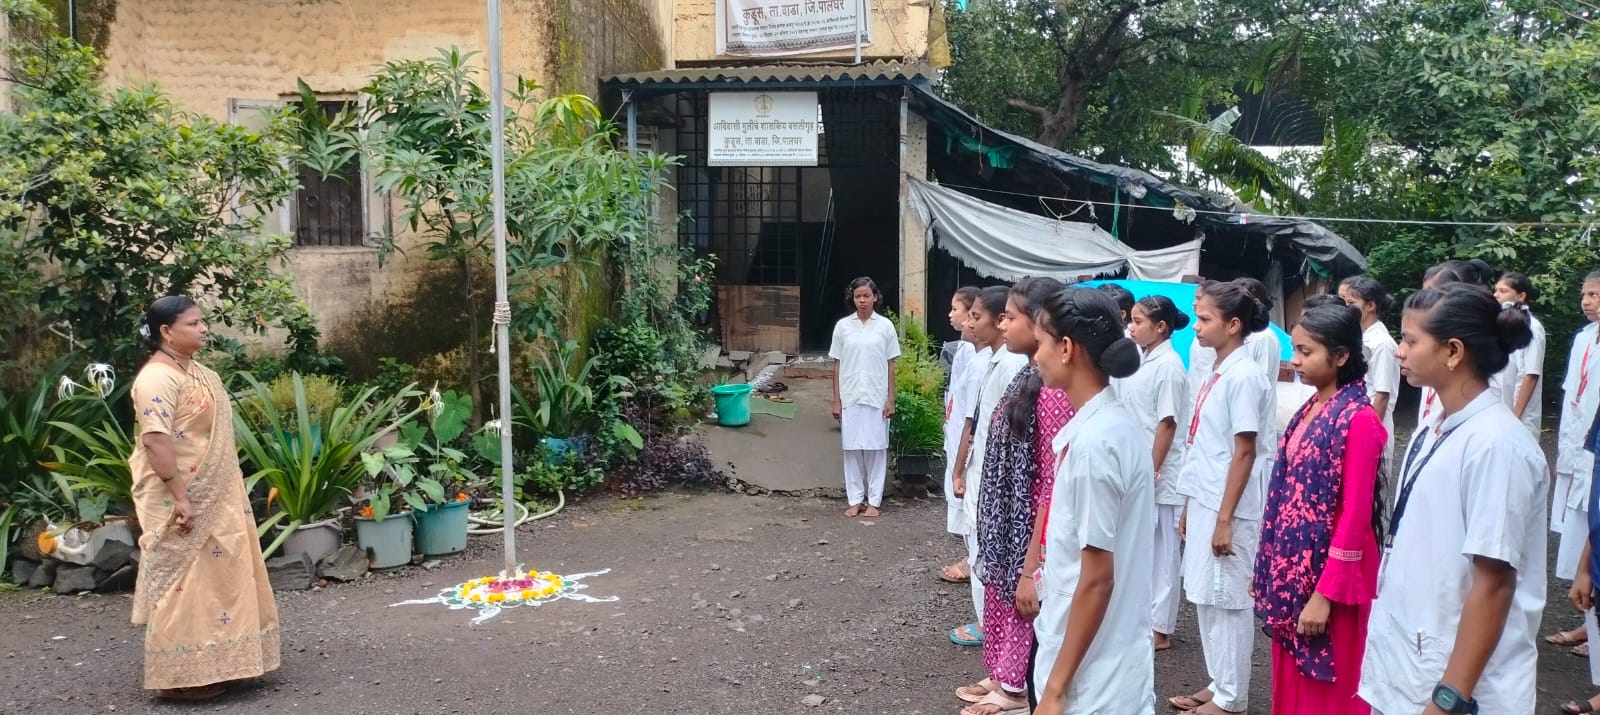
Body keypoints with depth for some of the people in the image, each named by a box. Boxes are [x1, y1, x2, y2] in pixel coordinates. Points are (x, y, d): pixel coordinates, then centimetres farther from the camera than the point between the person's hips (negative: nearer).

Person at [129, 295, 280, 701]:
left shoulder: (195, 371, 13)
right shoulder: (157, 379, -18)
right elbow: (155, 441, -25)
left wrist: (229, 492, 20)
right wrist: (179, 497, -28)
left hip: (212, 497, 10)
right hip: (181, 500, -10)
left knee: (212, 578, 14)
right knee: (183, 581, -4)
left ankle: (206, 666, 24)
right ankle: (178, 677, 4)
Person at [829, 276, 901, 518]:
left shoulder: (885, 326, 0)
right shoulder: (843, 326, 2)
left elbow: (890, 365, 2)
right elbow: (837, 365, 5)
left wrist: (891, 399, -2)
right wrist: (836, 400, 1)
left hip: (877, 398, -1)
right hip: (850, 397, 1)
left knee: (876, 448, 3)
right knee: (852, 448, 5)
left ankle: (874, 500, 12)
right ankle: (855, 500, 14)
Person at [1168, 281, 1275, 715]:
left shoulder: (1244, 376, -15)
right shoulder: (1217, 374, 10)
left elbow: (1245, 453, -17)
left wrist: (1225, 519, -18)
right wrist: (1191, 505, 17)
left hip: (1227, 511, -9)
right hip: (1204, 504, 9)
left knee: (1227, 601, 2)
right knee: (1206, 598, 15)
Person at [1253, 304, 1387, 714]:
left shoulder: (1359, 419, -17)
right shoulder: (1308, 411, 7)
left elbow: (1354, 515, -19)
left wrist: (1326, 592, -19)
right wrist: (1274, 569, 12)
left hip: (1330, 573, -8)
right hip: (1293, 566, 8)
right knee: (1292, 681, 17)